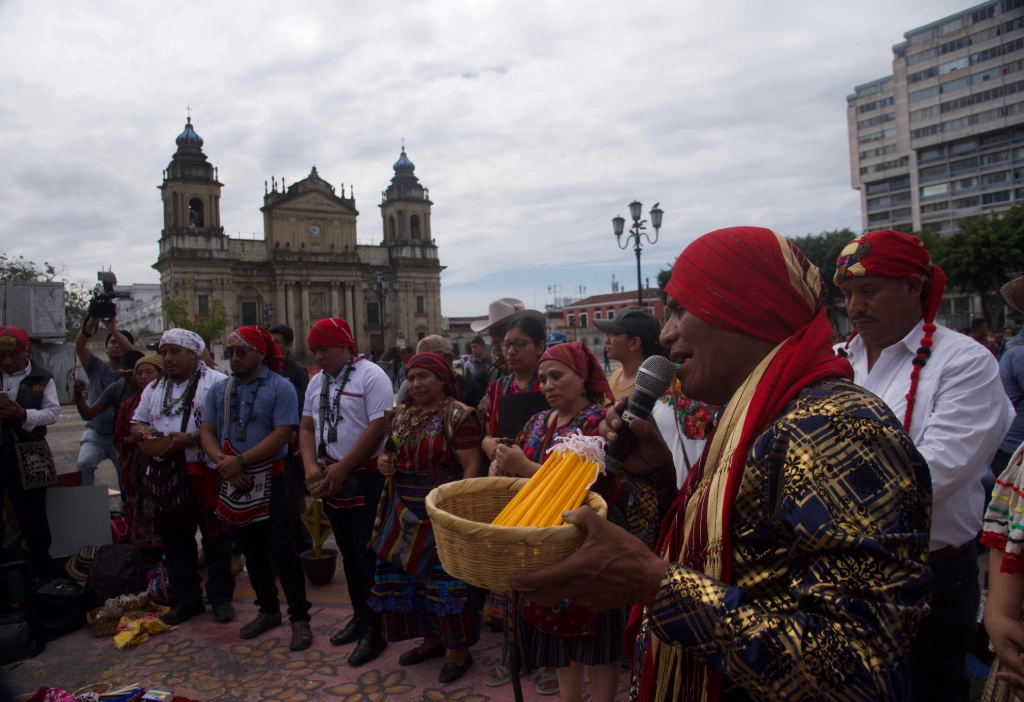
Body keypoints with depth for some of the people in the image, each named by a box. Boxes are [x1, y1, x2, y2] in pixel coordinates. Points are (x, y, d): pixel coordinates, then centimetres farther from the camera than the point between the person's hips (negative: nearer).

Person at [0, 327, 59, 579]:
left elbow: (53, 412, -4)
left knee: (33, 519, 6)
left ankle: (42, 574, 17)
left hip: (26, 458, -2)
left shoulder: (42, 378, 2)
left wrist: (24, 415, -22)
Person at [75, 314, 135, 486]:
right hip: (95, 432, 1)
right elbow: (79, 344, -11)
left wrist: (113, 328, -36)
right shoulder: (96, 367, 5)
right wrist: (91, 322, -30)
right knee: (84, 464, -24)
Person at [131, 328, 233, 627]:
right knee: (175, 540, 12)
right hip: (165, 476, 6)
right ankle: (186, 599, 25)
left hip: (205, 472, -6)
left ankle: (220, 596, 16)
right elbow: (136, 424, 21)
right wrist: (144, 431, -2)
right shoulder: (154, 389, 18)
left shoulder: (215, 382, -4)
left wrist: (189, 439, -22)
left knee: (215, 537, 3)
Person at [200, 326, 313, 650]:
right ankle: (268, 610, 30)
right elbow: (207, 432, 4)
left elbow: (282, 434, -17)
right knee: (251, 549, 15)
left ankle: (299, 617, 8)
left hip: (269, 478, -5)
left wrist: (240, 461, -20)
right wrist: (223, 462, -15)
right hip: (233, 481, 6)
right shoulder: (218, 390, 9)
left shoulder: (279, 388, -8)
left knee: (280, 549, -4)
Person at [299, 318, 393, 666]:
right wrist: (311, 465, -3)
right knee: (348, 553, 17)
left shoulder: (371, 376, -11)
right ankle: (359, 616, 32)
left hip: (366, 479, -7)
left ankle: (374, 630, 11)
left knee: (368, 556, -1)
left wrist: (342, 468, -17)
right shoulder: (317, 382, 12)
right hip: (331, 479, 7)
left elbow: (378, 428, -18)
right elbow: (307, 427, 14)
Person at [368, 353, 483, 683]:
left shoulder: (459, 416, -12)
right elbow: (389, 453, 22)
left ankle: (459, 649, 20)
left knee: (446, 579, 1)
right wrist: (384, 461, -2)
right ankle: (432, 639, 33)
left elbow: (471, 467, -15)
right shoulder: (401, 415, 10)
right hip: (406, 512, 7)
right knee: (410, 575, 14)